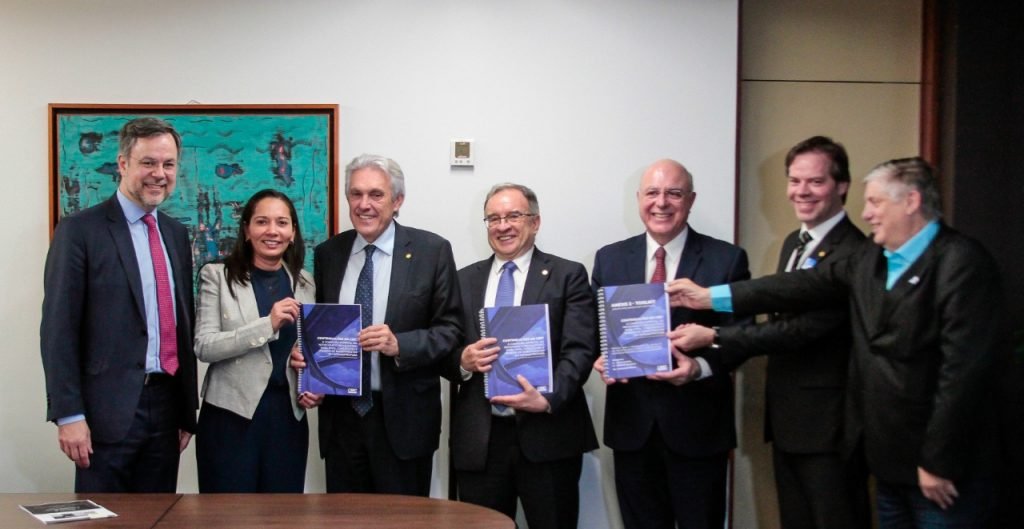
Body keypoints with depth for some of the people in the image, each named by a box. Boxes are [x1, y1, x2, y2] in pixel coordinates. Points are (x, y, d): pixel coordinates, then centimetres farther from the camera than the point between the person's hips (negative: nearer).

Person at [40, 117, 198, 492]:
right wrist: (69, 414, -14)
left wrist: (188, 409, 15)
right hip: (109, 408, -6)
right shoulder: (80, 230, -6)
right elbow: (58, 329, -9)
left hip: (165, 405, 6)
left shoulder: (176, 234, 14)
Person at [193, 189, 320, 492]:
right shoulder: (217, 275, -3)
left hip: (288, 416, 4)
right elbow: (204, 347, -12)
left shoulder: (305, 282, 9)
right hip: (232, 415, -3)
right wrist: (267, 325, -22)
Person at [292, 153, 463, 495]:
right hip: (340, 415, 3)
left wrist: (400, 344, -20)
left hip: (402, 418, -3)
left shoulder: (432, 251, -4)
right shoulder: (327, 253, 8)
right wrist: (303, 354, -5)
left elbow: (450, 329, -5)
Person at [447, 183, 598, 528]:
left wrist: (548, 399, -20)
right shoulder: (464, 280, 15)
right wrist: (462, 361, -10)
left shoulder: (568, 276, 4)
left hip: (548, 436, -2)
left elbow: (580, 350, -6)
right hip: (478, 439, 3)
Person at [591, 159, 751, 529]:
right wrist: (601, 358, -12)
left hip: (698, 424, -2)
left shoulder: (727, 259, -3)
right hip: (632, 423, 3)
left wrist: (700, 366, -23)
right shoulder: (609, 259, 7)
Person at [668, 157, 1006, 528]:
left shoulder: (961, 263, -16)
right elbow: (807, 286, 5)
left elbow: (965, 367, -21)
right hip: (889, 457, 7)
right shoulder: (870, 257, 9)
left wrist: (939, 462, -20)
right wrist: (710, 296, -1)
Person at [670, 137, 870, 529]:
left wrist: (714, 338, -22)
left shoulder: (852, 252, -18)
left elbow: (806, 327, -25)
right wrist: (706, 361, 3)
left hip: (827, 422, -9)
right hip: (786, 418, 9)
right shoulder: (794, 243, 12)